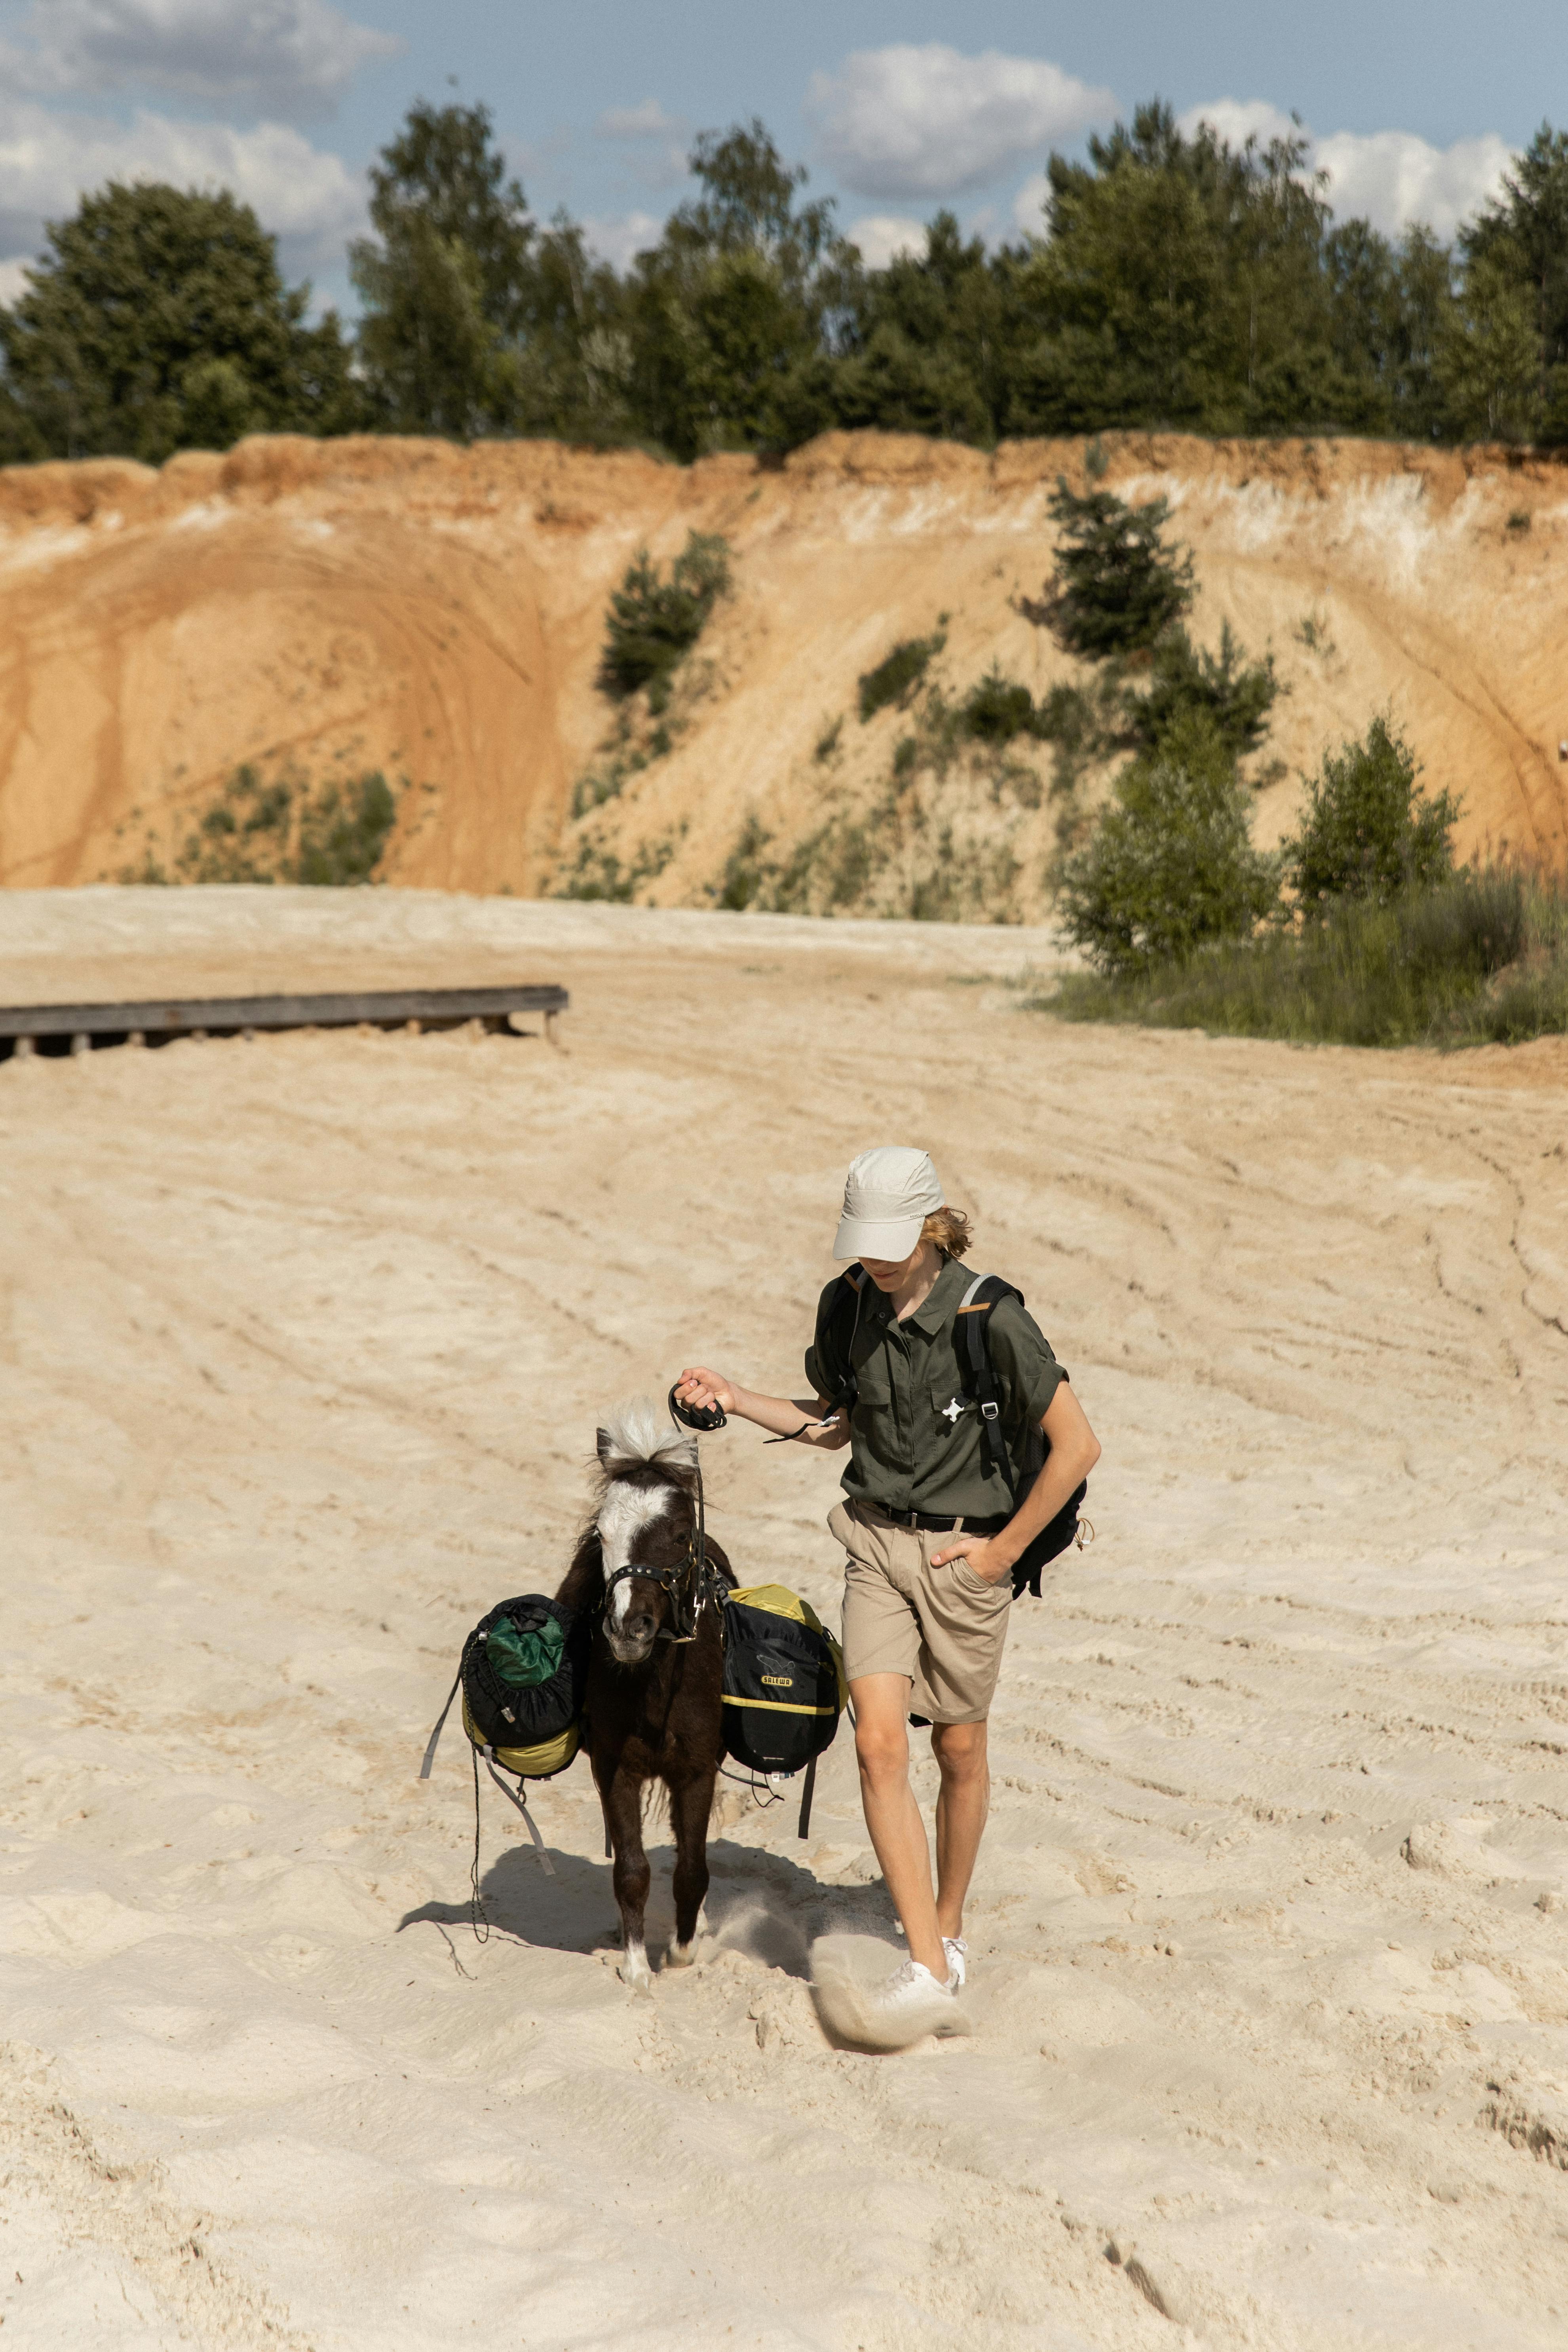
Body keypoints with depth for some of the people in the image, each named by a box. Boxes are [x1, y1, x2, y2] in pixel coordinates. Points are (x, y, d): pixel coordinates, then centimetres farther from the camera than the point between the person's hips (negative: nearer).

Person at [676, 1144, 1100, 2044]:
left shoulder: (989, 1317, -17)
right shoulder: (848, 1307, 0)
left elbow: (1078, 1446, -14)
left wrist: (1005, 1548, -10)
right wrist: (737, 1399, 2)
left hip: (964, 1549, -4)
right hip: (876, 1539, 4)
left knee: (959, 1754, 10)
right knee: (880, 1745, -11)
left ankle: (951, 1928, 34)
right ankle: (928, 1971, -10)